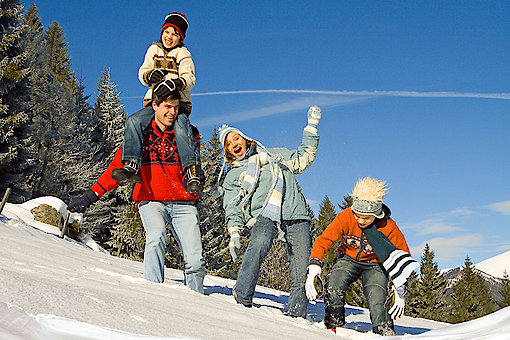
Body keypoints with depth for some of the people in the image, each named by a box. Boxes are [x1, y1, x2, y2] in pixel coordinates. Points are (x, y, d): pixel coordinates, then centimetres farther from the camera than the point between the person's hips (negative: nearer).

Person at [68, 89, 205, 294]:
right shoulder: (140, 134, 3)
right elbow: (117, 167, 4)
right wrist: (91, 196, -3)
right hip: (150, 200, -1)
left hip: (182, 204, 1)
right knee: (156, 237, -31)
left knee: (195, 259, -10)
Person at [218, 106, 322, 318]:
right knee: (259, 244, -35)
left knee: (303, 271, -12)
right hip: (263, 215, -2)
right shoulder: (233, 176, 24)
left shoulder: (276, 155, 30)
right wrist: (234, 232, -3)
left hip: (295, 214, 2)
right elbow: (232, 209, 15)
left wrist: (311, 126, 28)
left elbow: (304, 158, 33)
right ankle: (241, 300, -32)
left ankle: (296, 313, -5)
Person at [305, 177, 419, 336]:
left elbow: (403, 255, -9)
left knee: (376, 303, -26)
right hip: (348, 260, 1)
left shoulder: (388, 227, -21)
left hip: (374, 265, -1)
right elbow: (324, 240, -21)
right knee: (333, 289, -26)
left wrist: (400, 290, -13)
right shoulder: (346, 217, -22)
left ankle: (386, 334, -6)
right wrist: (314, 266, -37)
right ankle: (333, 328, -6)